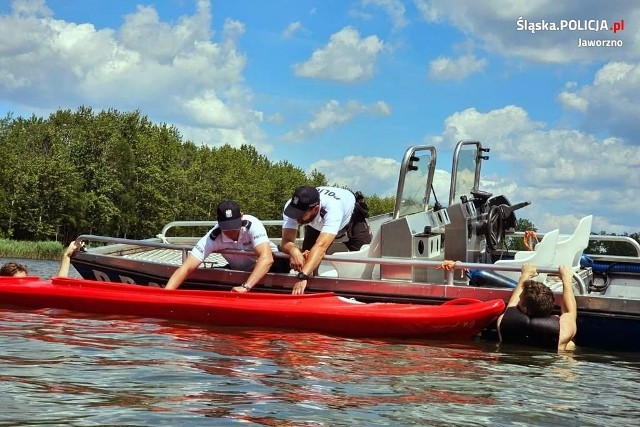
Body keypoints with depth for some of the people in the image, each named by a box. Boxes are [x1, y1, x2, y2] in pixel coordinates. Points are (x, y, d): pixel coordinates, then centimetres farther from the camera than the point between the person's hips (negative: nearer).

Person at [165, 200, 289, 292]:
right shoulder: (213, 238, -26)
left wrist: (246, 286, -55)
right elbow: (186, 268, -30)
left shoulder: (252, 224, -32)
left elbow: (266, 258, -45)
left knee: (281, 265, -33)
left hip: (267, 265, -2)